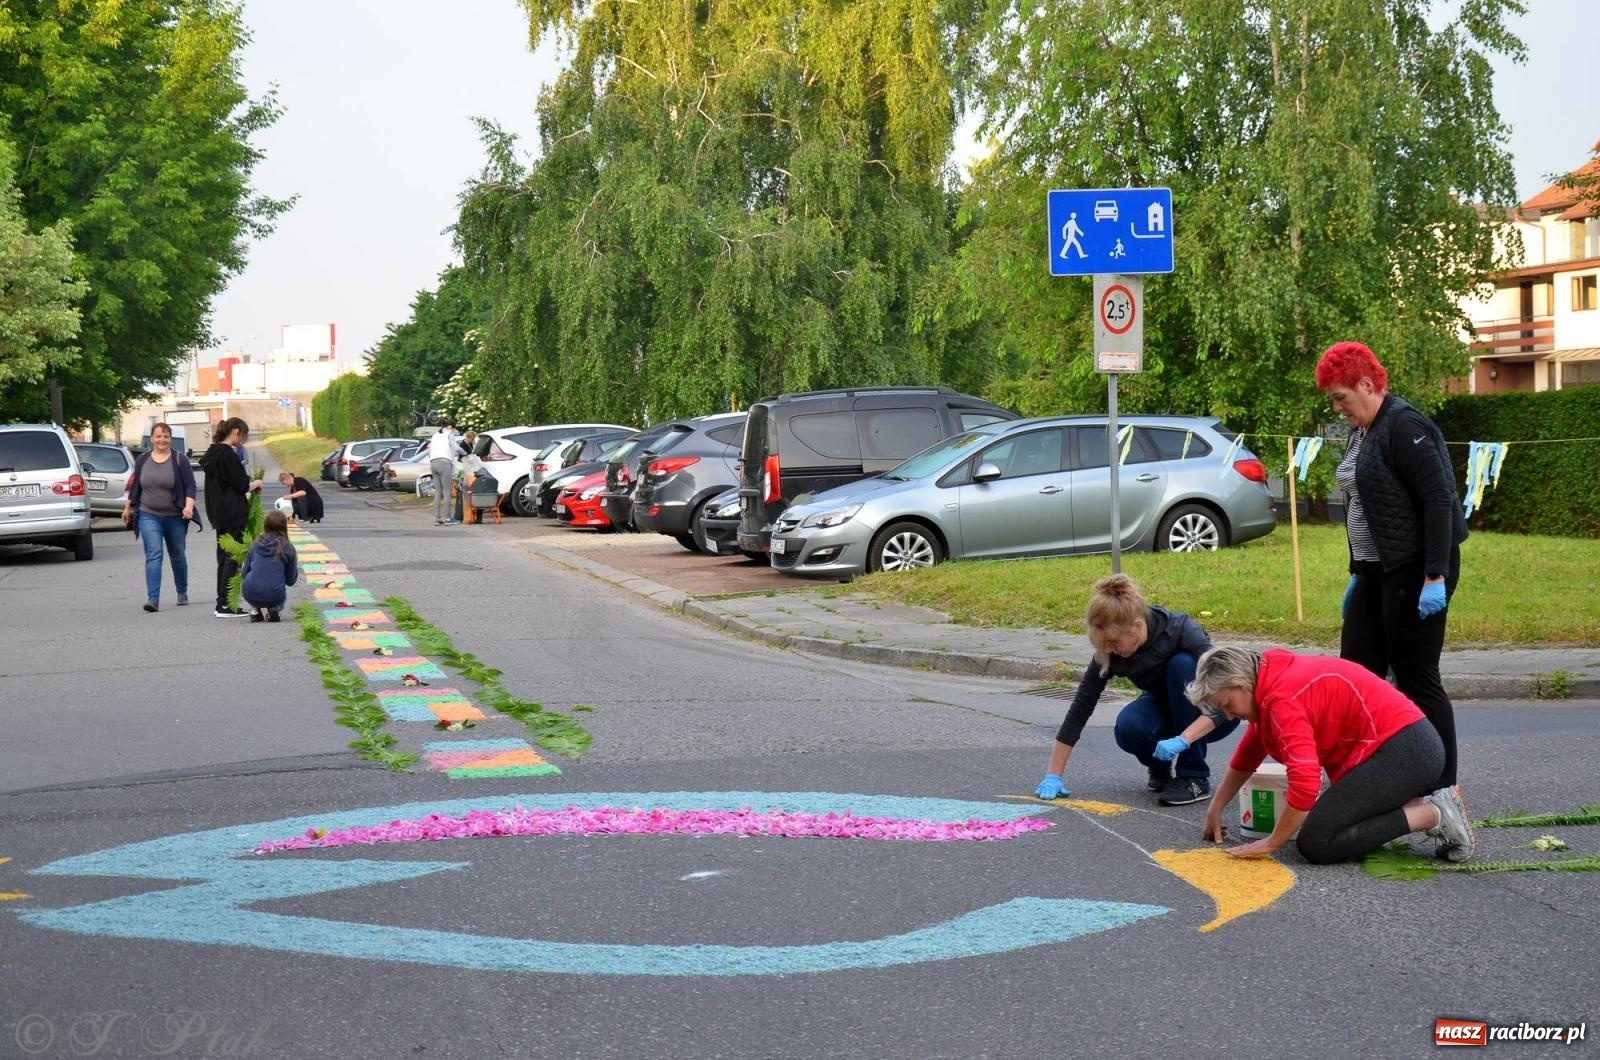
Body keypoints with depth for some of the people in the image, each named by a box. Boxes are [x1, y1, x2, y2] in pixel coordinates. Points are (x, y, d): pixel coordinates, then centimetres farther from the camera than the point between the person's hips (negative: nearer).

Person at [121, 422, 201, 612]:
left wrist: (189, 505, -23)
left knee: (178, 556, 14)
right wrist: (127, 508, 17)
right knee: (153, 555, -13)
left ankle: (182, 593, 34)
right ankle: (153, 599, -19)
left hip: (175, 517, 0)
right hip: (149, 516, 0)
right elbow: (135, 485, 13)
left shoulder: (180, 460, -4)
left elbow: (190, 485, -8)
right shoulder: (142, 459, 4)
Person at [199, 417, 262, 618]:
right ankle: (226, 605, -4)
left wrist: (248, 483, 14)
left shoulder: (213, 452, 12)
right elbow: (241, 485, -16)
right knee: (232, 559, -5)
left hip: (219, 515, 10)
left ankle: (222, 604, 17)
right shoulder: (228, 454, -17)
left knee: (224, 558, 13)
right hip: (233, 515, -9)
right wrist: (255, 484, 3)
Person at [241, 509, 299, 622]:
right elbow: (291, 581, 6)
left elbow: (245, 573, 12)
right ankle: (273, 609, 5)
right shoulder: (288, 549, -1)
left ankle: (255, 610, 13)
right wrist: (295, 564, 23)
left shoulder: (255, 545, 5)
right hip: (274, 596, -1)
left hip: (251, 595, 1)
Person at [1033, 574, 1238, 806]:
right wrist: (1053, 775, -18)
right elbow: (1080, 709, -15)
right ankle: (1159, 767, 3)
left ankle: (1195, 778, -24)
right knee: (1128, 728, -30)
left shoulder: (1181, 631, -31)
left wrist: (1182, 740, -48)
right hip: (1166, 707, 3)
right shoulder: (1109, 653, -20)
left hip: (1213, 717, -3)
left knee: (1182, 664, -33)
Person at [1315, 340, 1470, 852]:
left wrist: (1436, 578, -23)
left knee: (1416, 677, -5)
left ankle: (1447, 787, 4)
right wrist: (1357, 573, 21)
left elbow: (1439, 502, -20)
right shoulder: (1361, 433, 14)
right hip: (1376, 573, 10)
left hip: (1415, 573, -10)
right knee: (1356, 671, 8)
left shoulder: (1405, 427, -15)